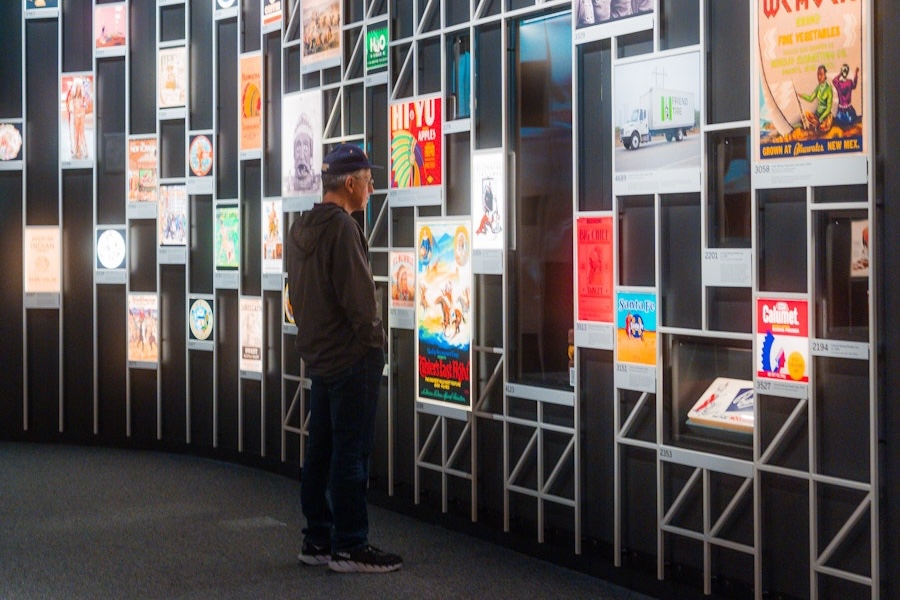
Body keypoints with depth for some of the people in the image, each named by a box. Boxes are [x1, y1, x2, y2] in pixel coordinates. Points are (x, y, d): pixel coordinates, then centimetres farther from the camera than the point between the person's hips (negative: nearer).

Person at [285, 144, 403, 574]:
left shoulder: (301, 229, 12)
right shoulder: (342, 227, -17)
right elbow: (358, 296, -19)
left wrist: (311, 334, 17)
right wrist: (373, 340, -9)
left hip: (318, 355, 9)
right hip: (351, 357, -9)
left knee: (321, 450, 13)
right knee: (351, 453, -4)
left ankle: (317, 540, 19)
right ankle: (349, 548, 1)